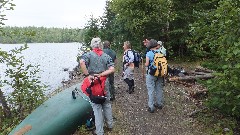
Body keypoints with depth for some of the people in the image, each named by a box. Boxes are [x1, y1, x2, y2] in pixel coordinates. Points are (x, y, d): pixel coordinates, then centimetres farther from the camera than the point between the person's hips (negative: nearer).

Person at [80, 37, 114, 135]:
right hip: (105, 82, 3)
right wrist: (101, 75, -12)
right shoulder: (106, 56, 3)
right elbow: (112, 69, -9)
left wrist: (87, 75, -19)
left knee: (96, 106, 6)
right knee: (107, 103, 19)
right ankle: (110, 124, 35)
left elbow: (81, 62, -26)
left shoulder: (89, 54, -5)